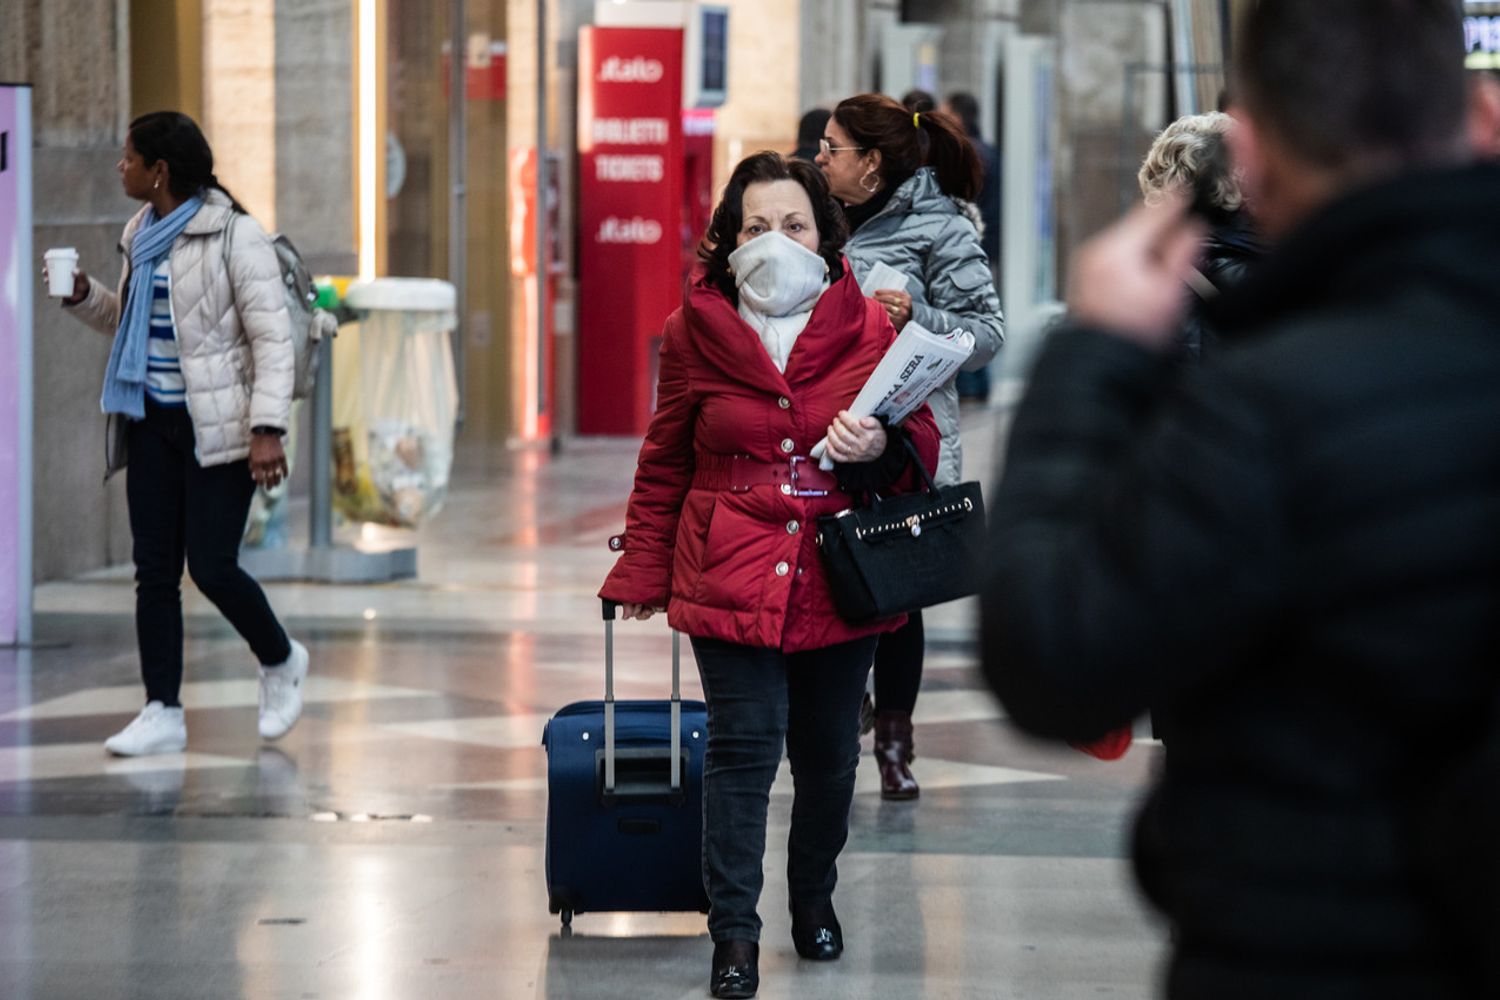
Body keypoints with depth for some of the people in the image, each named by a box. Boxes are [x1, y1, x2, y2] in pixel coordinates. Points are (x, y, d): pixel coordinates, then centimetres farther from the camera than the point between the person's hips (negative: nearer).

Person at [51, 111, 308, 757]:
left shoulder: (235, 237, -12)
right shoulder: (142, 235, 11)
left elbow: (272, 338, -14)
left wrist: (268, 430, -22)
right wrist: (84, 296, 4)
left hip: (218, 425, -7)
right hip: (154, 420, 7)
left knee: (211, 567, -8)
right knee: (154, 568, 3)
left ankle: (280, 661, 20)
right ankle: (163, 712, 8)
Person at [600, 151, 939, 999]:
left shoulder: (869, 328, 2)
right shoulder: (697, 332, 2)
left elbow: (924, 446, 7)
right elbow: (666, 463, 12)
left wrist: (881, 445, -16)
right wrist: (644, 571, 11)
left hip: (838, 580, 2)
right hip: (731, 576, -1)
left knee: (829, 751, 12)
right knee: (744, 745, -11)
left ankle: (815, 898, 35)